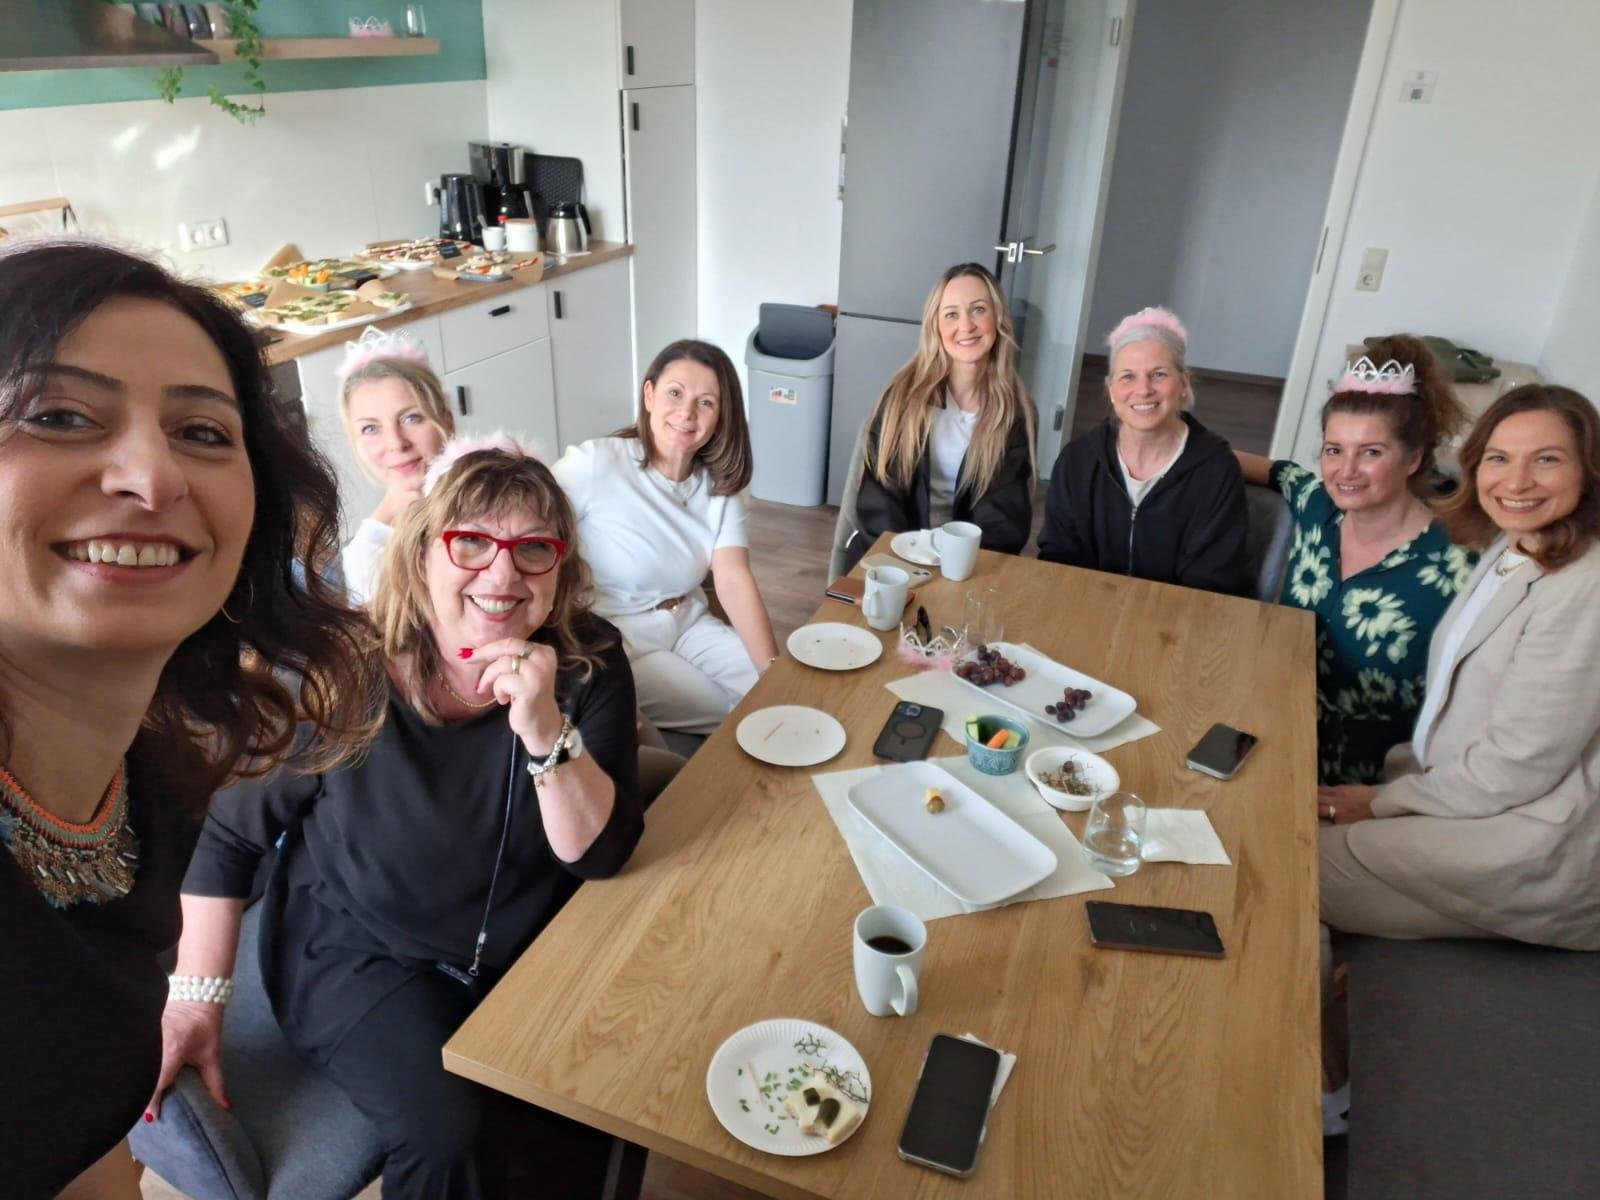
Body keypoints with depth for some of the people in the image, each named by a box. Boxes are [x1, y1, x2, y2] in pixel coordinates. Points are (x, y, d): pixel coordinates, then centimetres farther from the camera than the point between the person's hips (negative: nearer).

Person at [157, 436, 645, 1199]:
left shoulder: (590, 667, -15)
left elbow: (598, 855, -20)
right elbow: (230, 832, -6)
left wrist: (543, 729, -36)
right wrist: (196, 999, -7)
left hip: (531, 944, 3)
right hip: (352, 948, -2)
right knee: (439, 1125, -23)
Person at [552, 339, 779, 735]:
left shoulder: (721, 484, -1)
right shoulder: (595, 463, -20)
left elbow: (735, 580, -11)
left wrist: (776, 670, -23)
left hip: (690, 625, 6)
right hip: (614, 642, -6)